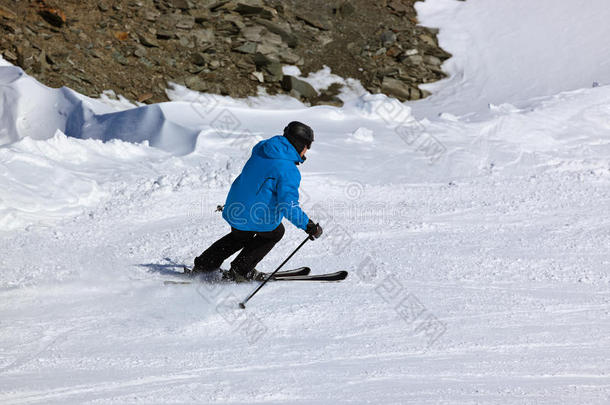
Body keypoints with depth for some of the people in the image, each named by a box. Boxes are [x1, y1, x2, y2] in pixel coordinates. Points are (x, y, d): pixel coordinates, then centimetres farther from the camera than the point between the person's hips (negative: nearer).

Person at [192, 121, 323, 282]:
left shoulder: (262, 150, 4)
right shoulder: (289, 171, -21)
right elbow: (289, 206, -25)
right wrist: (309, 226, -19)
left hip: (236, 207, 7)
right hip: (260, 217, -7)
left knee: (240, 235, 35)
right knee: (275, 233, 26)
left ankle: (203, 265, 35)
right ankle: (240, 271, 23)